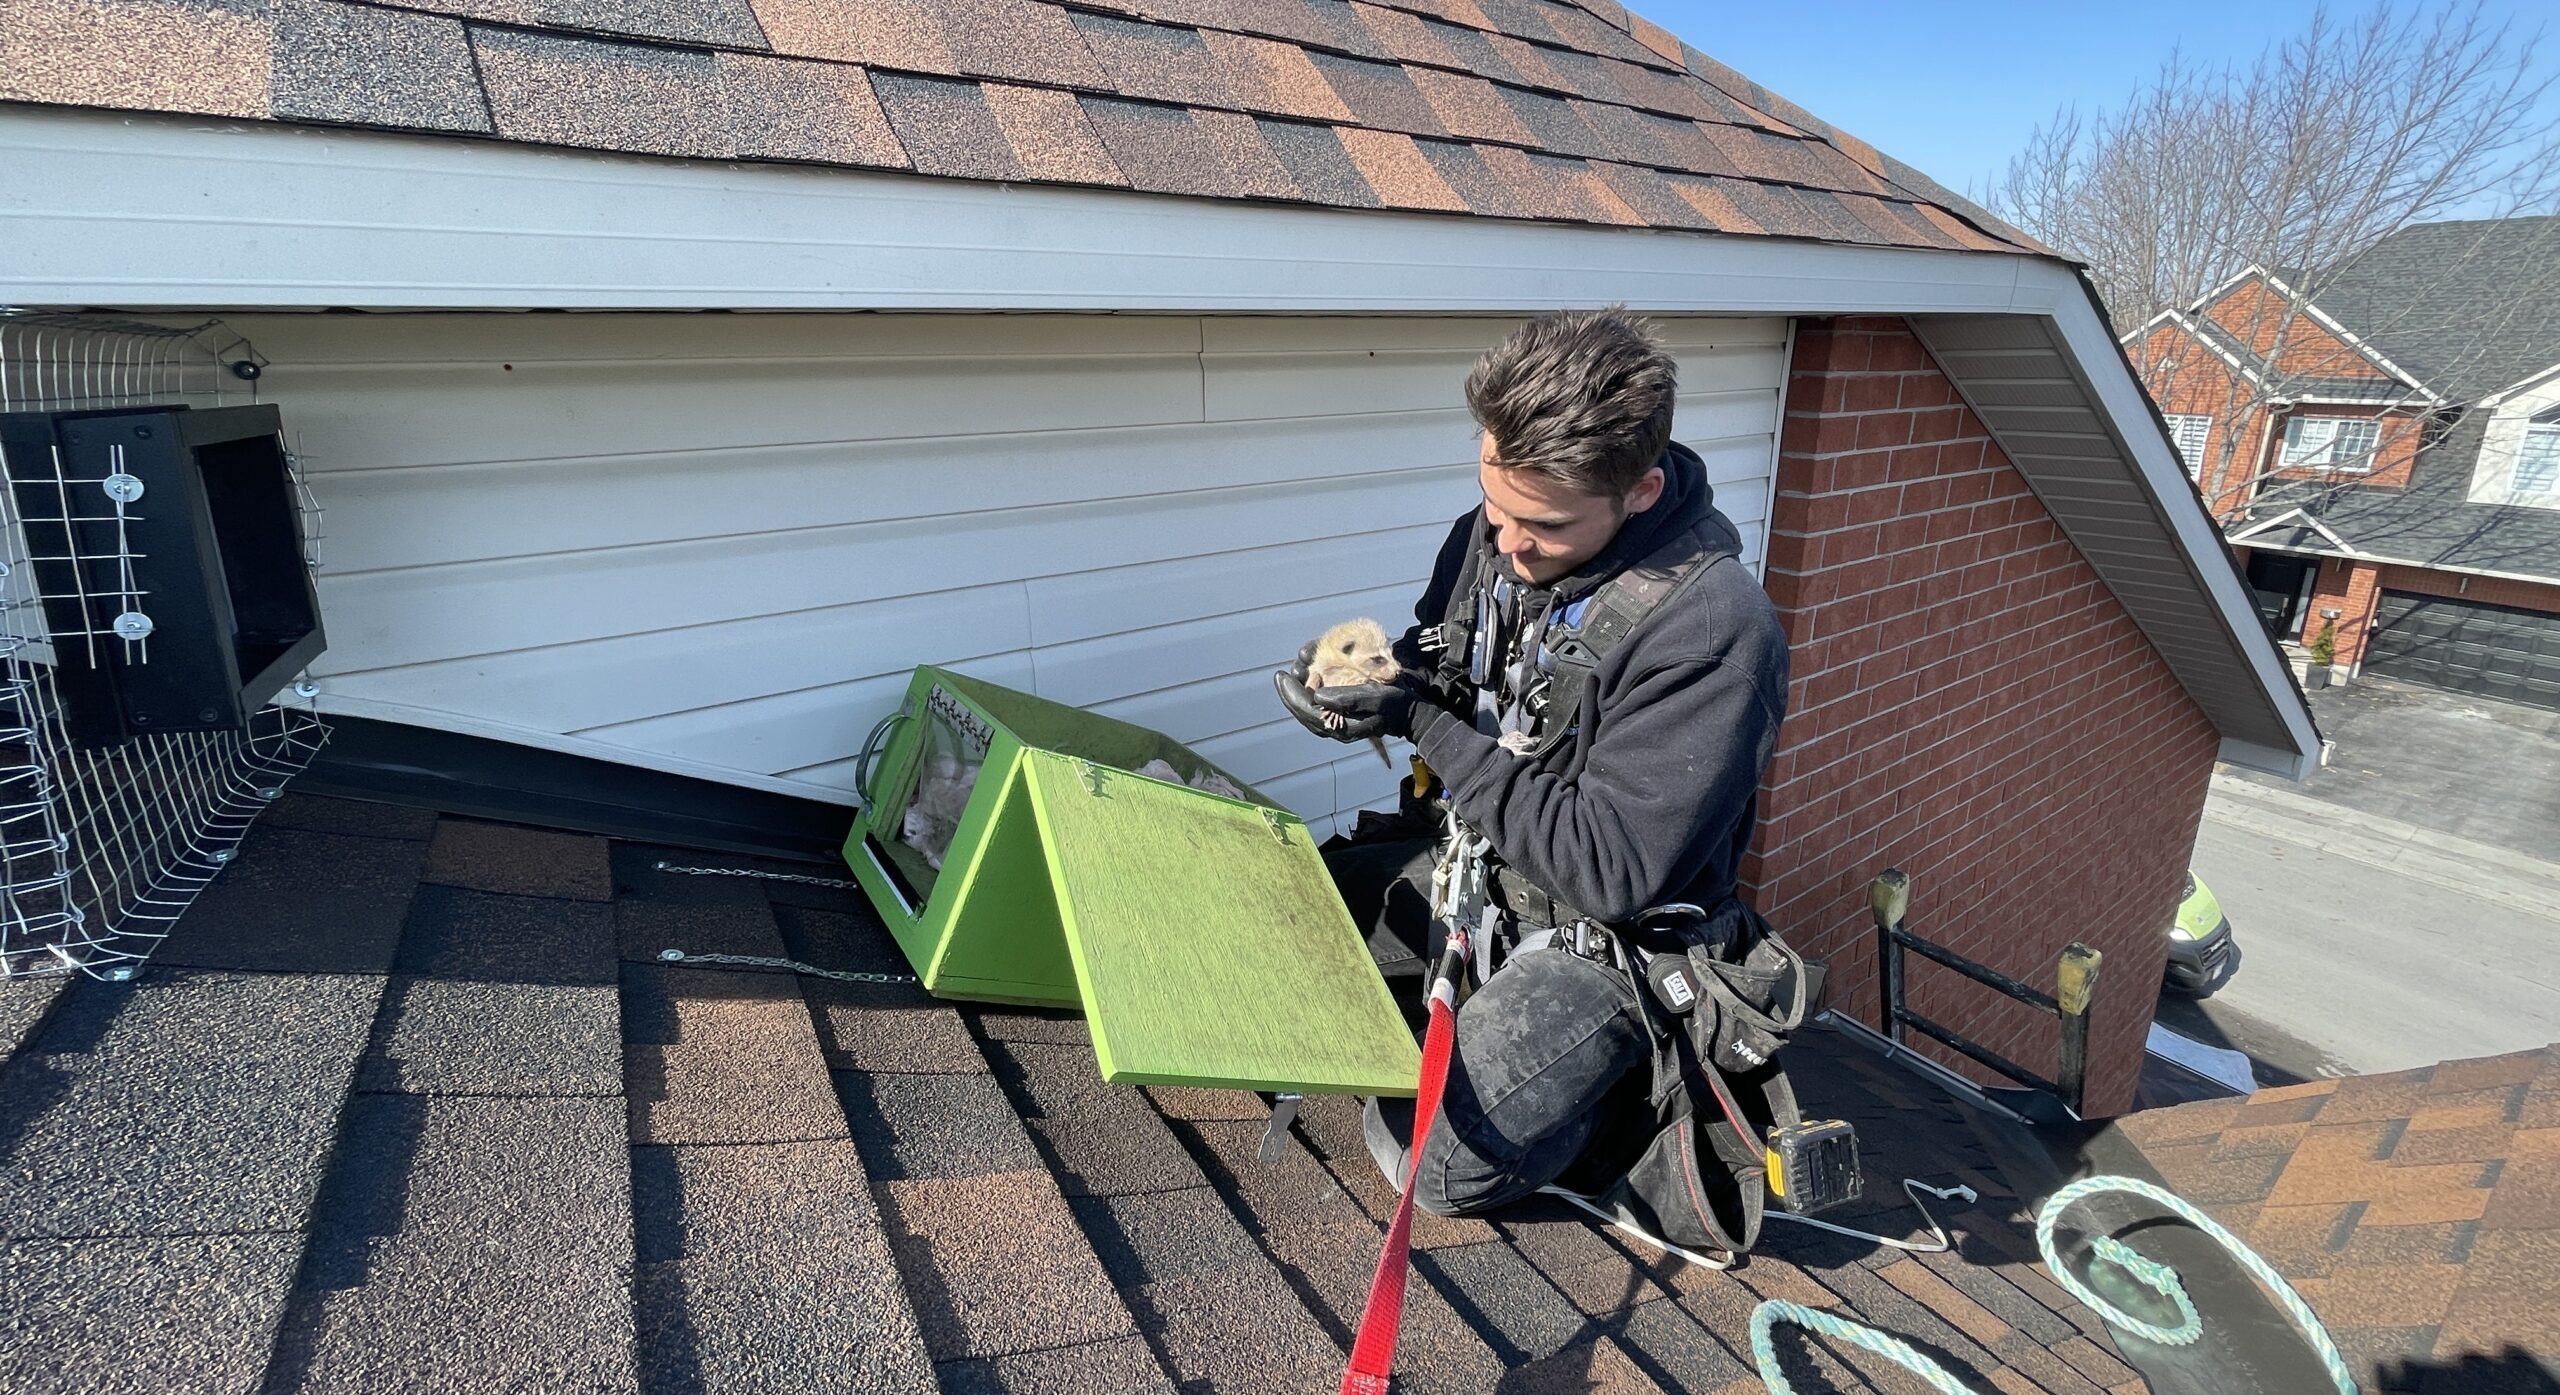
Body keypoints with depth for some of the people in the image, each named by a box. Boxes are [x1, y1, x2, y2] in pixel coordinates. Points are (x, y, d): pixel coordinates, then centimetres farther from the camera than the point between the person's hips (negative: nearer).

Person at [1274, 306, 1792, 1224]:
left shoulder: (1712, 629, -29)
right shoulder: (1496, 529, -8)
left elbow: (1616, 869, -28)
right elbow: (1433, 678, 9)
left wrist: (1421, 725, -26)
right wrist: (1365, 684, -17)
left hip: (1605, 930, -7)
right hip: (1474, 854, 7)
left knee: (1433, 1163, -16)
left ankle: (1616, 1078, 11)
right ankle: (1465, 1014, 19)